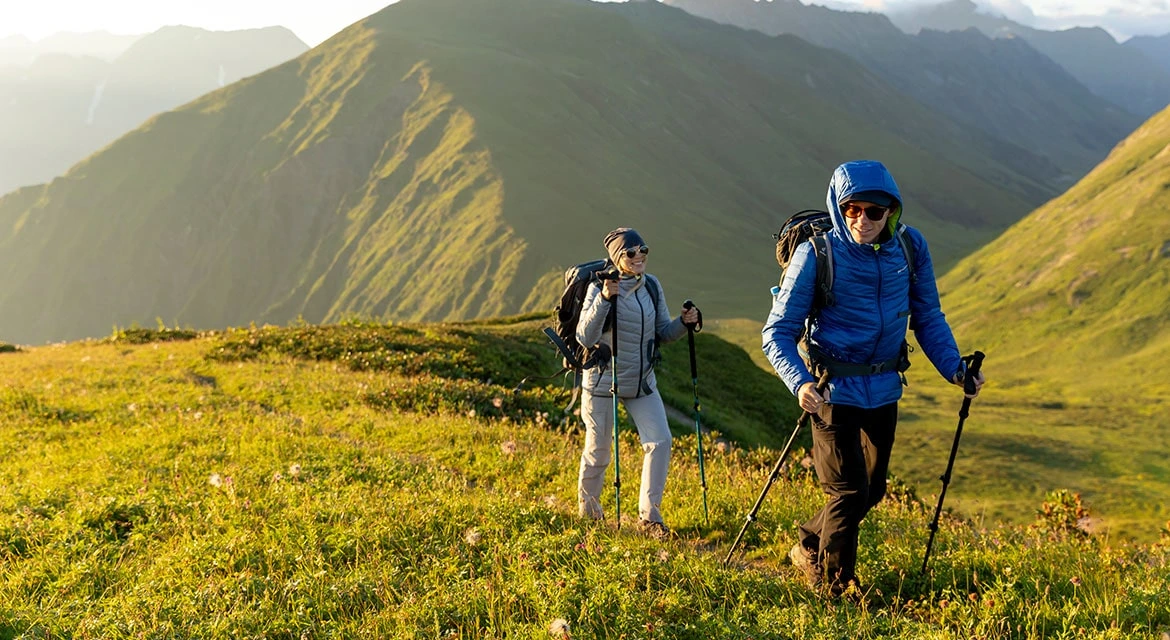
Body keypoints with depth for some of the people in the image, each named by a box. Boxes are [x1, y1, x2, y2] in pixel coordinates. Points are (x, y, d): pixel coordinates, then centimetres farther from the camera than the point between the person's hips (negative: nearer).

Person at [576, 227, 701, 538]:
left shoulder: (652, 286, 0)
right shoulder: (600, 287, -15)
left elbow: (663, 332, 7)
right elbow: (585, 337, -24)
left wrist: (684, 323, -13)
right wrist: (604, 299, -34)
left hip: (642, 382, 4)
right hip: (602, 381, -4)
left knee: (660, 441, -9)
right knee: (598, 449, 7)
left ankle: (649, 515, 0)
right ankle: (588, 510, 32)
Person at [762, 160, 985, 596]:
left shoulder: (910, 247, -5)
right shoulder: (817, 254, -17)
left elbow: (928, 318, 7)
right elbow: (778, 333, -14)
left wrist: (954, 368, -7)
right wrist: (799, 383, -31)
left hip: (884, 390, 5)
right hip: (835, 390, -5)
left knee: (872, 490, 16)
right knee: (849, 491, -3)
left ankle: (809, 547, 40)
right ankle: (836, 585, 19)